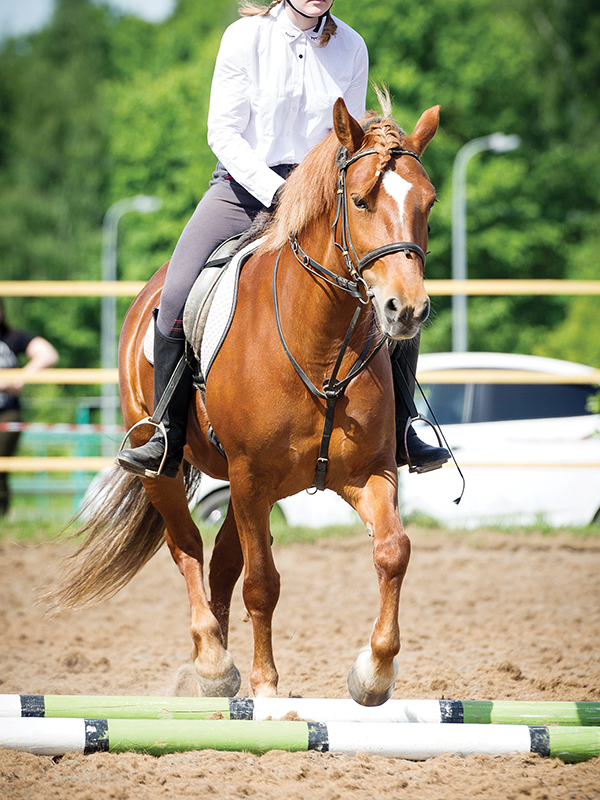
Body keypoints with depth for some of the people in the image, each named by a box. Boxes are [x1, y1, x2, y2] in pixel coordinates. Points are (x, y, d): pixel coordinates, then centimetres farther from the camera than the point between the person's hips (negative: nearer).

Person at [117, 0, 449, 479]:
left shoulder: (351, 48, 2)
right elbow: (223, 132, -9)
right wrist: (276, 191, -19)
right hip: (245, 184, -2)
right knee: (176, 297, -22)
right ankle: (167, 442, -11)